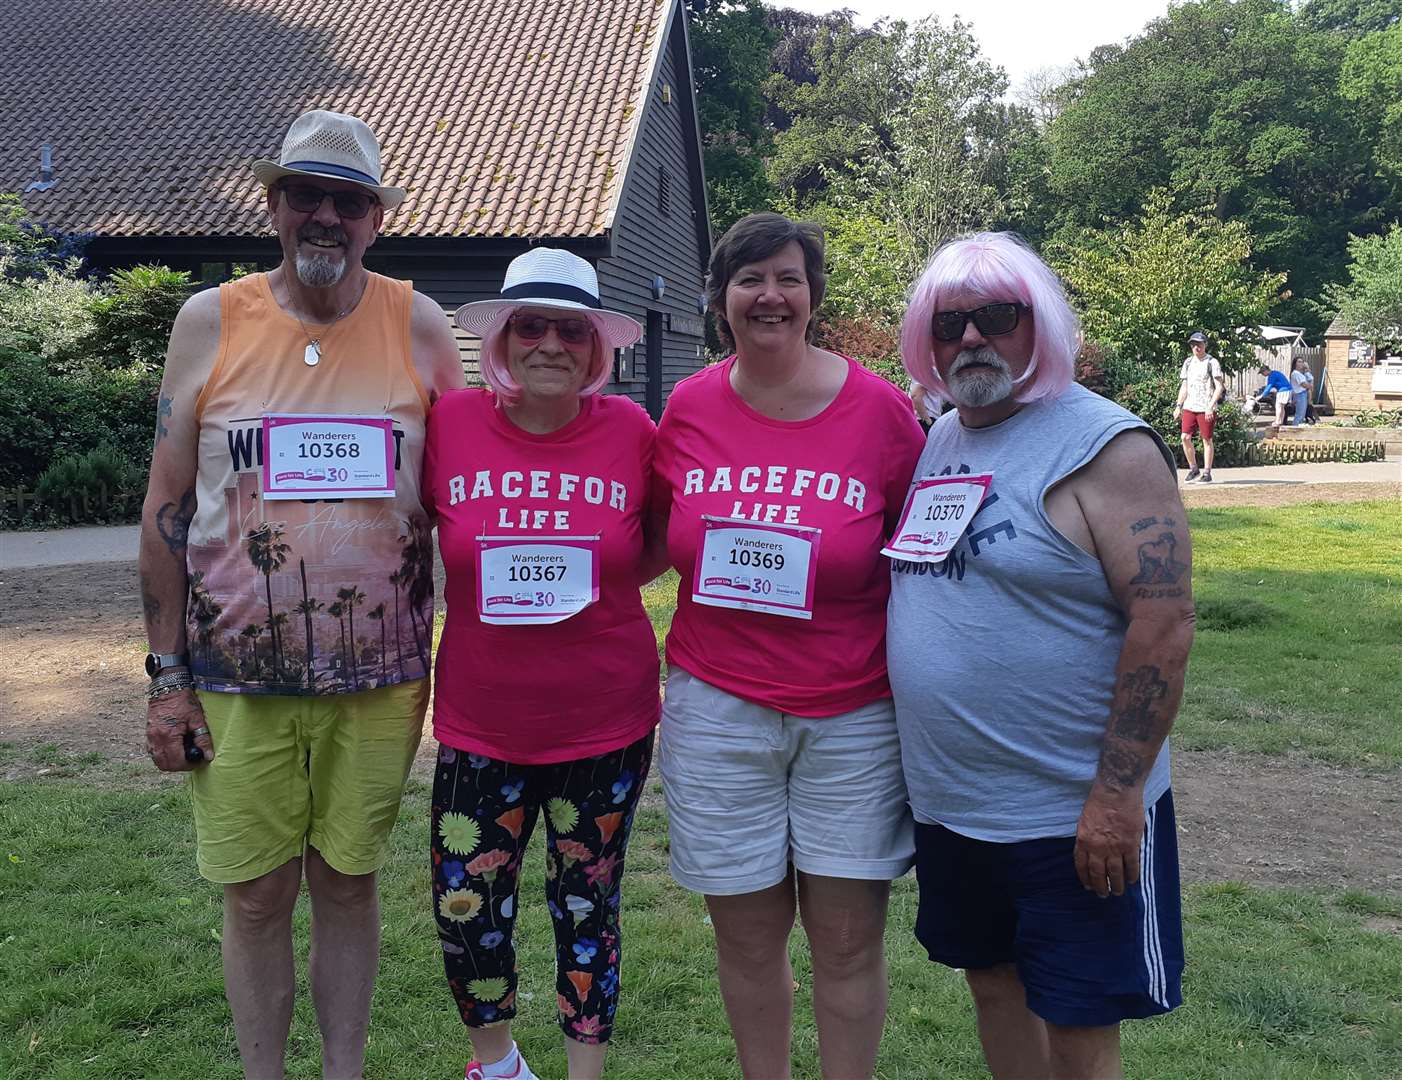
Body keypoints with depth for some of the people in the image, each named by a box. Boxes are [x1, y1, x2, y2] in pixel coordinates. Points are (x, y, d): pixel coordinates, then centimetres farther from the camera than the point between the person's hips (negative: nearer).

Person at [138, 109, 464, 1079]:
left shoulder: (419, 327, 1)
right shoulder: (211, 322, 0)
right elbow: (167, 508, 3)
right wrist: (167, 677, 0)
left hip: (380, 678, 0)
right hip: (237, 678, 0)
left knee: (348, 884, 12)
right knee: (256, 896, 9)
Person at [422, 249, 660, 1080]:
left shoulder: (631, 431, -7)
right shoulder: (452, 422, -7)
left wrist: (591, 582, -5)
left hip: (607, 724, 0)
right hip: (481, 725, 1)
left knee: (588, 909, 14)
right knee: (465, 907, 8)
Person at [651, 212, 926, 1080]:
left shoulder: (881, 409, -5)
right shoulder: (688, 408, 1)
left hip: (852, 714, -1)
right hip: (718, 707, 2)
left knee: (849, 938, 7)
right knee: (748, 937, 11)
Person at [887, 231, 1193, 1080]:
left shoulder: (1105, 446, -13)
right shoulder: (939, 440, 9)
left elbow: (1166, 622, -19)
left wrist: (1116, 794, -21)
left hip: (1072, 814, -6)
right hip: (948, 797, 7)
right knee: (994, 983, 20)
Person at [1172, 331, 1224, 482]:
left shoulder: (1212, 362, -3)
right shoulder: (1188, 362, 14)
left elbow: (1219, 387, -8)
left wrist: (1211, 406, -18)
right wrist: (1178, 405, 9)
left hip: (1206, 408, -5)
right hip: (1189, 407, 5)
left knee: (1207, 439, 0)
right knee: (1185, 437, -3)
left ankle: (1207, 472, 6)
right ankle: (1193, 469, 12)